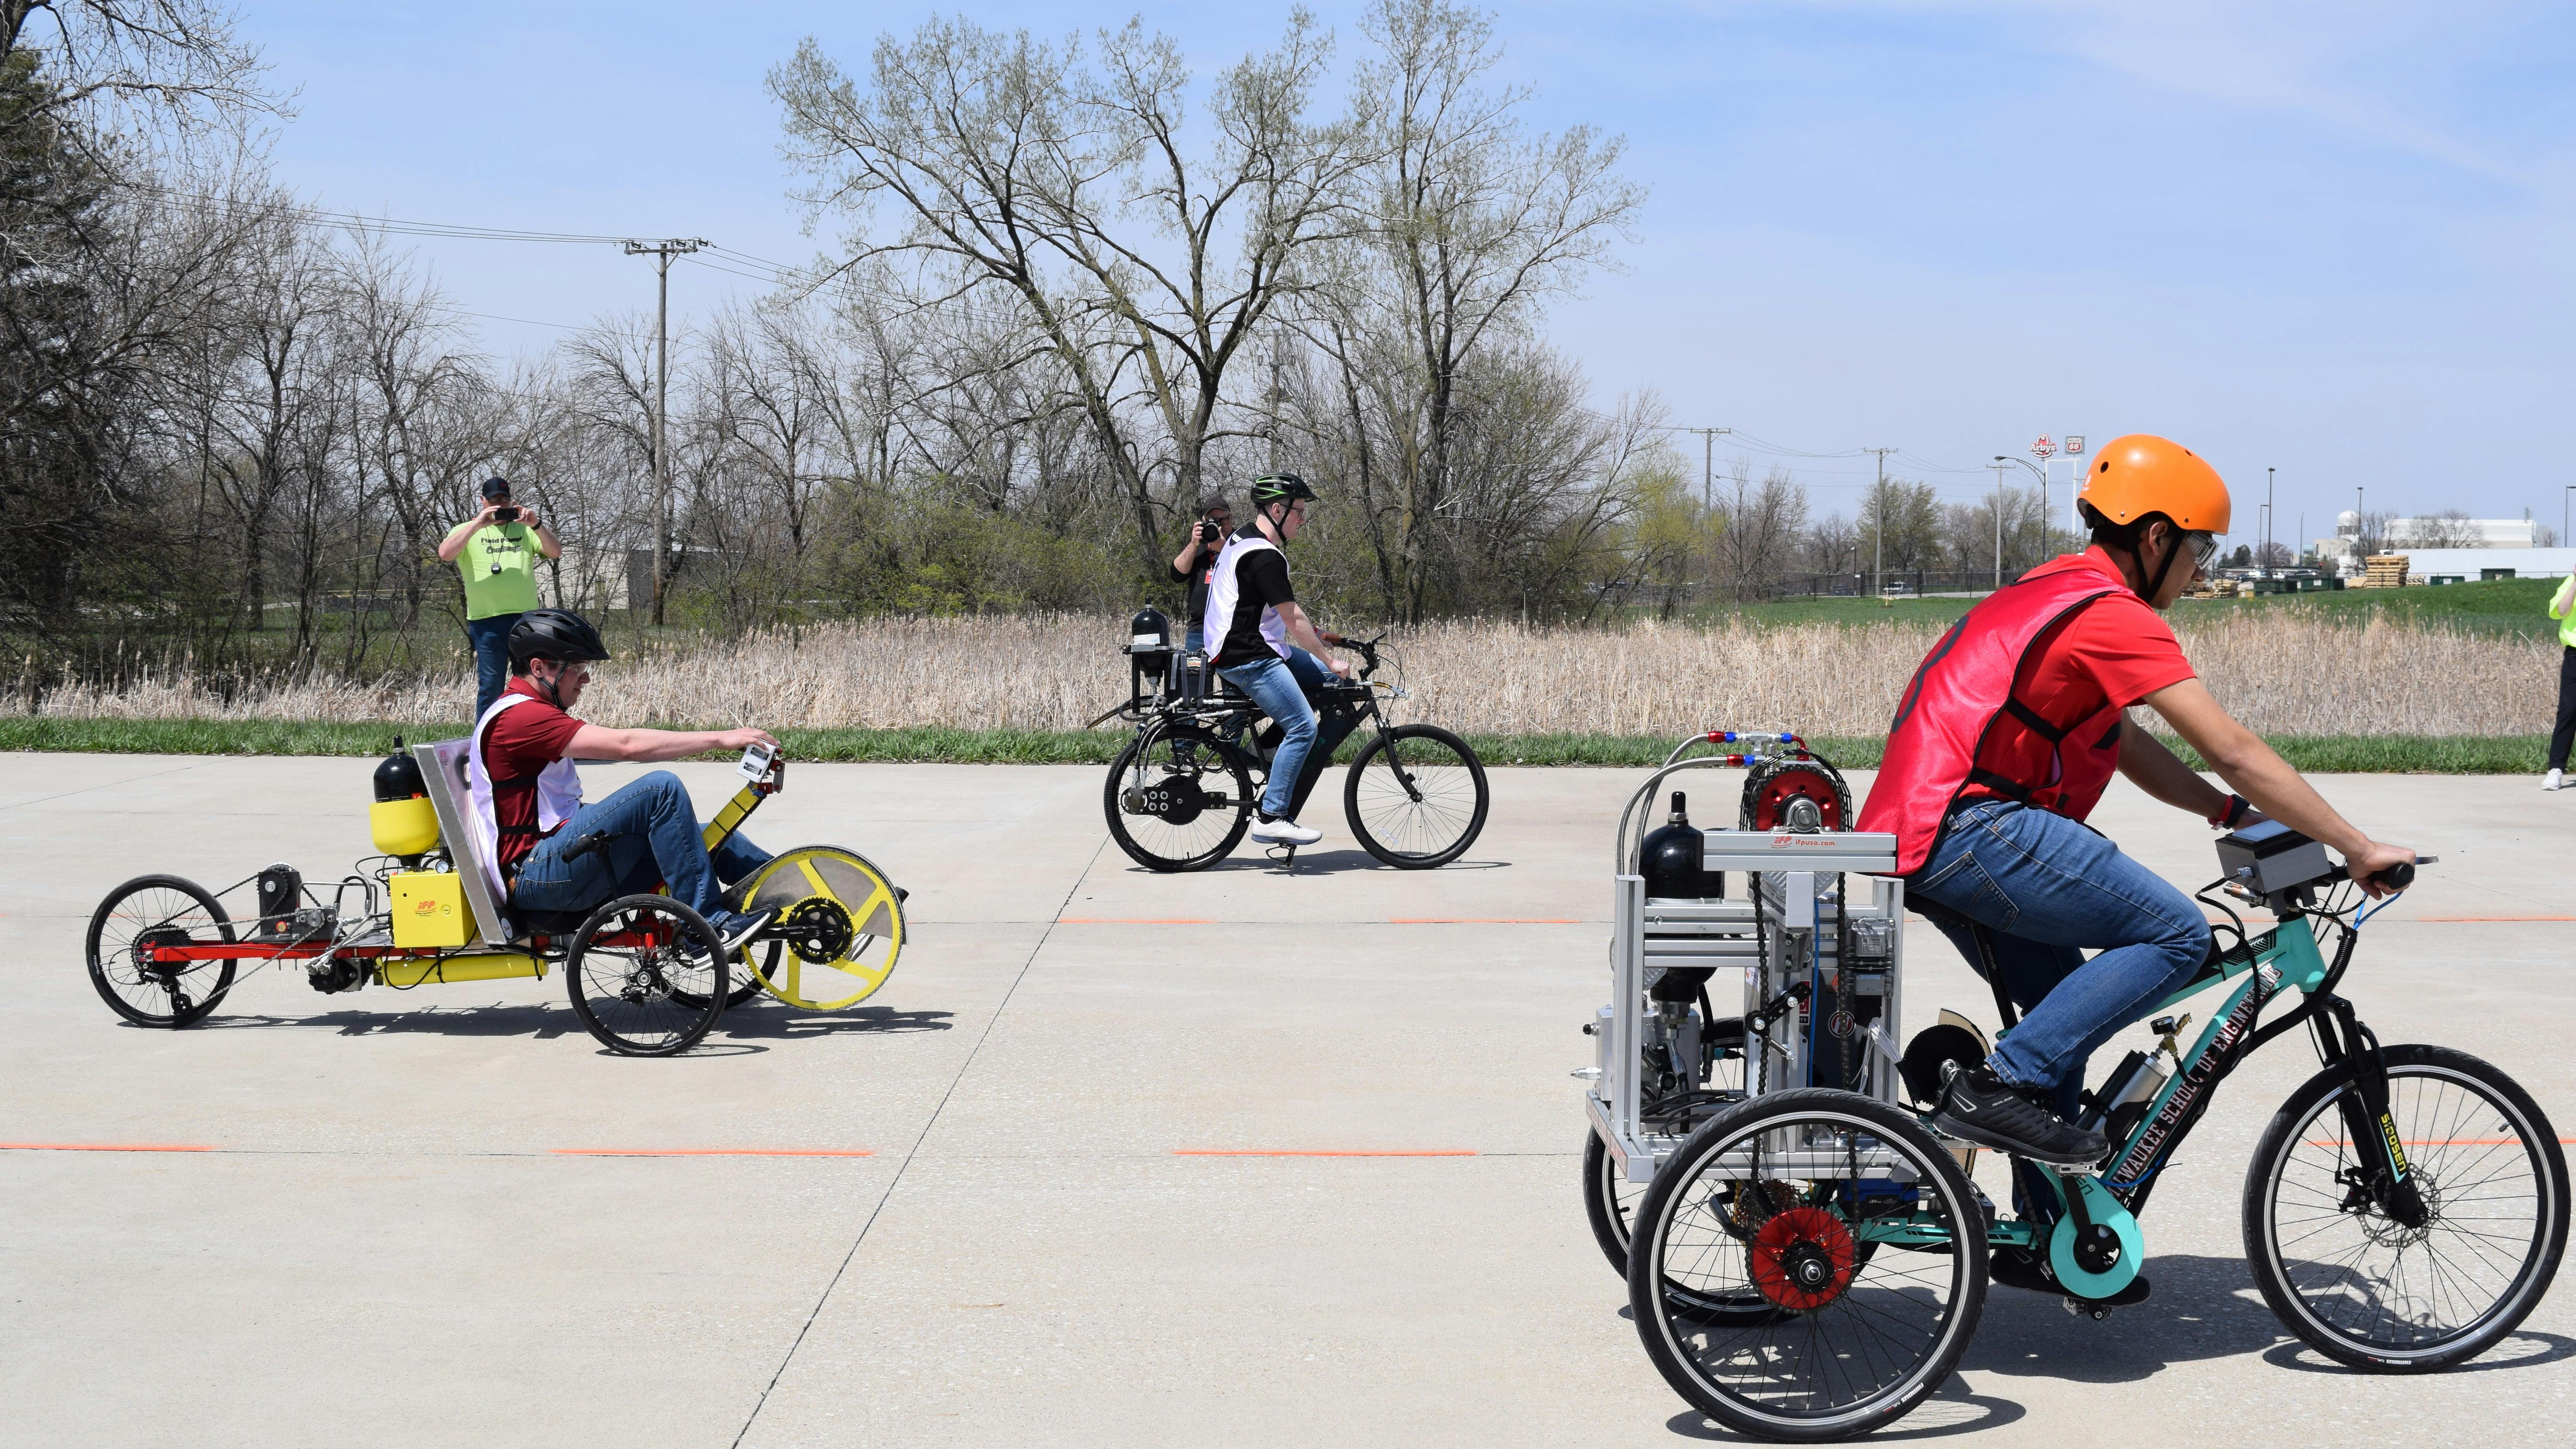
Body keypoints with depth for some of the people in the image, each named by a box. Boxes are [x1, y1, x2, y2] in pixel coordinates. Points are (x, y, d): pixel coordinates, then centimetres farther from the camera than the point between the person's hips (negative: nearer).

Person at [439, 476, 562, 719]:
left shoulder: (525, 529, 15)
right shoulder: (468, 530, 10)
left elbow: (556, 552, 3)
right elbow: (445, 554, -9)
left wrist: (537, 525, -12)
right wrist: (477, 524, -16)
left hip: (526, 617, 2)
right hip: (486, 620, -2)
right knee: (490, 685, 0)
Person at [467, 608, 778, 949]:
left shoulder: (531, 713, 22)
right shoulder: (519, 715, -13)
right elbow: (626, 745, -22)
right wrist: (721, 738, -19)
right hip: (536, 878, -10)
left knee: (698, 837, 4)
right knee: (661, 788, -22)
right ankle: (710, 926, -24)